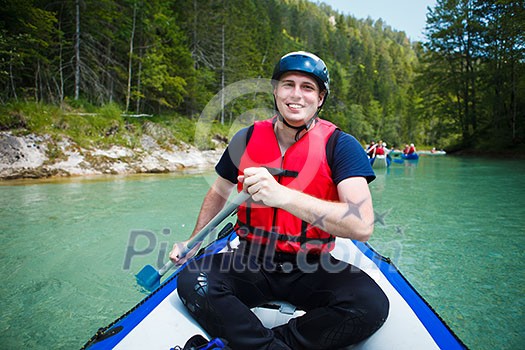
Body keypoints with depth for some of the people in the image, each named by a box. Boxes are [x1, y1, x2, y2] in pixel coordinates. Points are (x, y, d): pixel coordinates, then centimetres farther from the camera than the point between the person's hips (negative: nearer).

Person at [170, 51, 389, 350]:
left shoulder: (340, 145, -10)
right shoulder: (247, 139, 0)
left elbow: (363, 226, -26)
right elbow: (219, 193, 19)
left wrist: (282, 195, -36)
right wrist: (193, 241, 17)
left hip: (312, 269, -1)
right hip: (251, 264, 2)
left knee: (372, 305, -27)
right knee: (191, 283, -22)